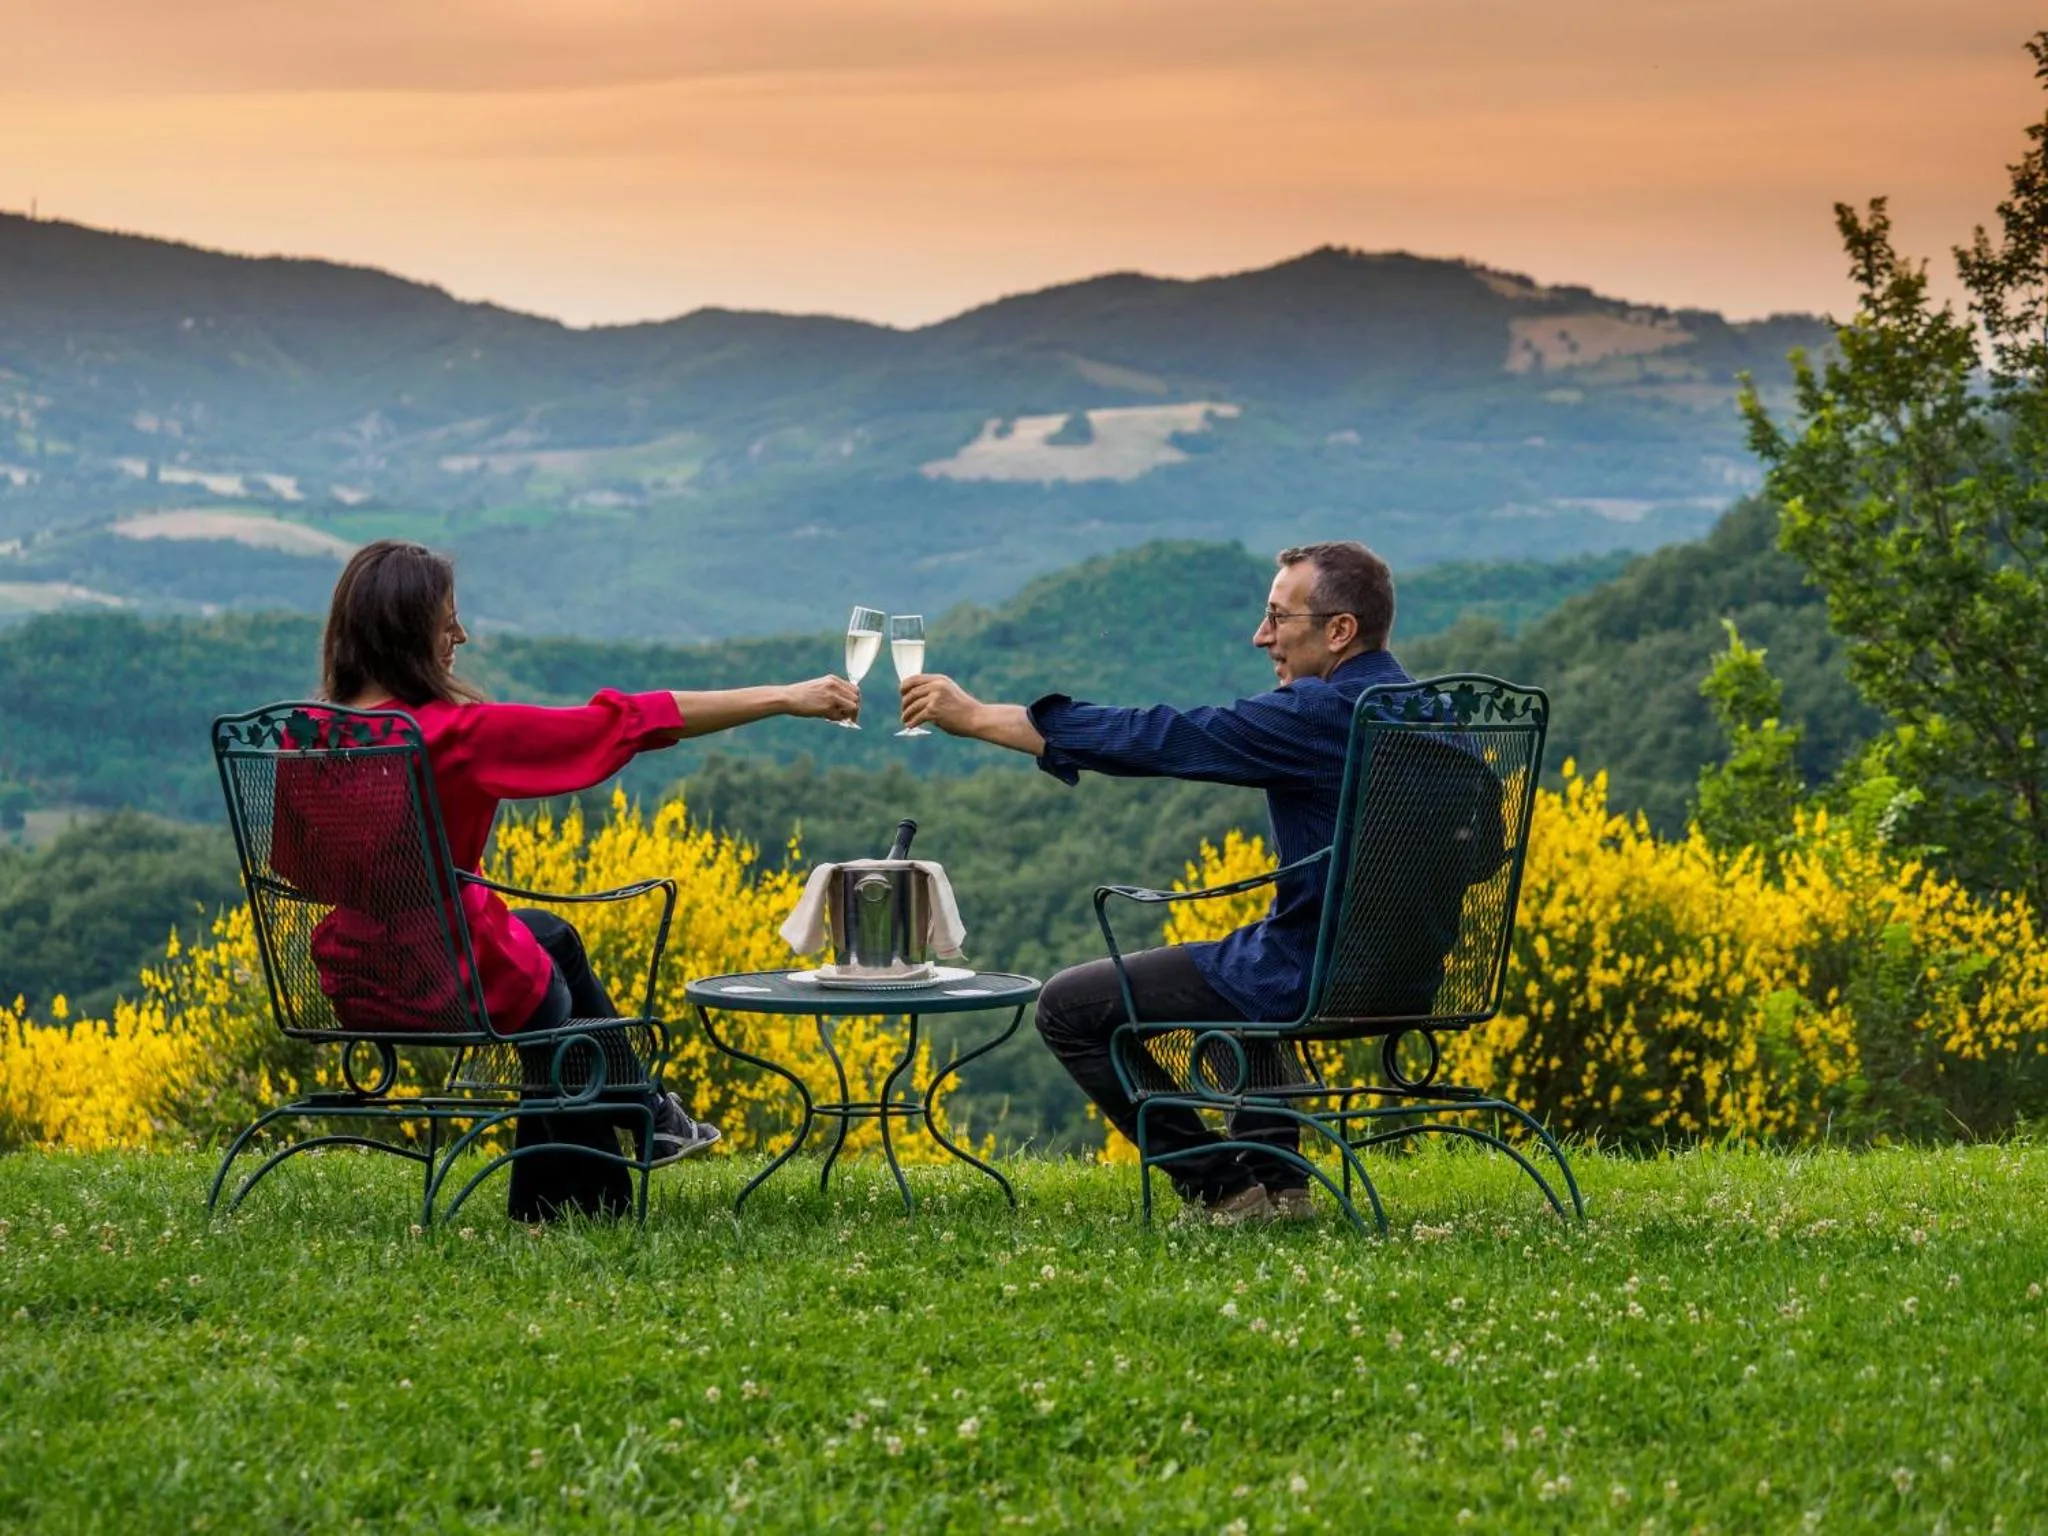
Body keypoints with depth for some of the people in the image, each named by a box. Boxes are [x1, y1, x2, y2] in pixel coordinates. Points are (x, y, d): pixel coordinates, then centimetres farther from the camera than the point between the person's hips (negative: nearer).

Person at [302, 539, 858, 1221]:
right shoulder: (455, 734, -24)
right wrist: (787, 698, -14)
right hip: (458, 985, -6)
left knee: (545, 934, 31)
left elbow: (293, 862, 8)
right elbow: (626, 724, -20)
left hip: (353, 986, 6)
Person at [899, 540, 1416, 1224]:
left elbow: (1162, 739, -17)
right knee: (1232, 967, 41)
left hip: (1318, 980, -10)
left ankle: (1225, 1190, 4)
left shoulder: (1324, 713, -19)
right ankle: (1276, 1181, 27)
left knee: (1069, 1006, 1)